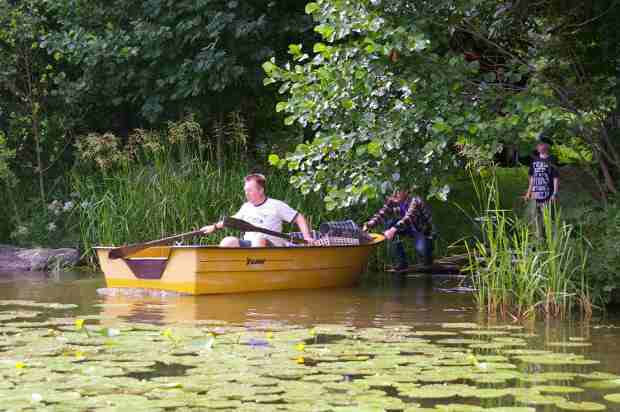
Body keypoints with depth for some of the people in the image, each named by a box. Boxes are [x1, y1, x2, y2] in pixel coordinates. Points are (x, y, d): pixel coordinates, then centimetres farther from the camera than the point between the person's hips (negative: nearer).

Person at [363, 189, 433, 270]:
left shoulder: (415, 201, -29)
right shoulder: (392, 201, -12)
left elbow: (408, 218, -45)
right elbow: (381, 214, -21)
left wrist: (393, 230, -60)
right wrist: (369, 224, -41)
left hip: (422, 229, -6)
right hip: (409, 228, 6)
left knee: (421, 249, -34)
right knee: (389, 223, -19)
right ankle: (401, 261, -10)